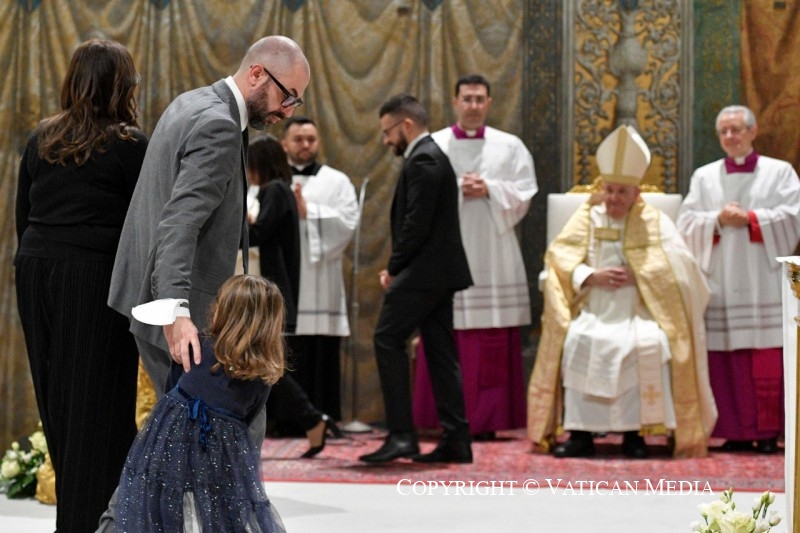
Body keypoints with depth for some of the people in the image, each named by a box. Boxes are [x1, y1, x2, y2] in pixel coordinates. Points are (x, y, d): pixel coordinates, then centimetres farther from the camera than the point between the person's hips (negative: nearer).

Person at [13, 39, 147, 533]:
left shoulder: (42, 139, 8)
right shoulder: (130, 145, -8)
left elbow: (23, 214, 13)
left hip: (37, 271, 6)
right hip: (97, 276, -6)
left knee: (57, 398, 13)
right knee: (97, 403, -1)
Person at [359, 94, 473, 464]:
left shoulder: (422, 160, -13)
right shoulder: (432, 156, 19)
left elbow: (417, 224, -20)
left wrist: (394, 268, -10)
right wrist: (398, 268, 8)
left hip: (423, 272, -10)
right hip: (439, 272, 10)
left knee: (387, 339, -8)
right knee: (440, 350, 8)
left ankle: (401, 434, -11)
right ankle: (456, 439, 8)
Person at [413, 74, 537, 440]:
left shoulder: (510, 147, 11)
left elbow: (523, 194, 3)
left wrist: (488, 190, -10)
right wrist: (456, 190, -12)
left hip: (494, 256, 1)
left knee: (494, 346, -2)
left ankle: (488, 419, 1)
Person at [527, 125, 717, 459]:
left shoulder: (654, 222, 9)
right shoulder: (586, 218, 13)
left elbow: (679, 265, -3)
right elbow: (559, 260, 2)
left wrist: (638, 275, -12)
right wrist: (591, 277, -14)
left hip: (639, 313, -1)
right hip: (592, 312, 1)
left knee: (648, 344, -32)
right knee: (575, 341, -29)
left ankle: (634, 432, -22)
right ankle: (580, 433, -24)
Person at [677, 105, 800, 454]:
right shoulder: (704, 177, 15)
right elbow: (686, 223, 6)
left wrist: (750, 218, -11)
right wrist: (718, 220, -11)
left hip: (765, 281, -2)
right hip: (721, 285, 2)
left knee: (768, 360, -4)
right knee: (726, 360, -3)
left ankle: (768, 431, 1)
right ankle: (737, 431, 1)